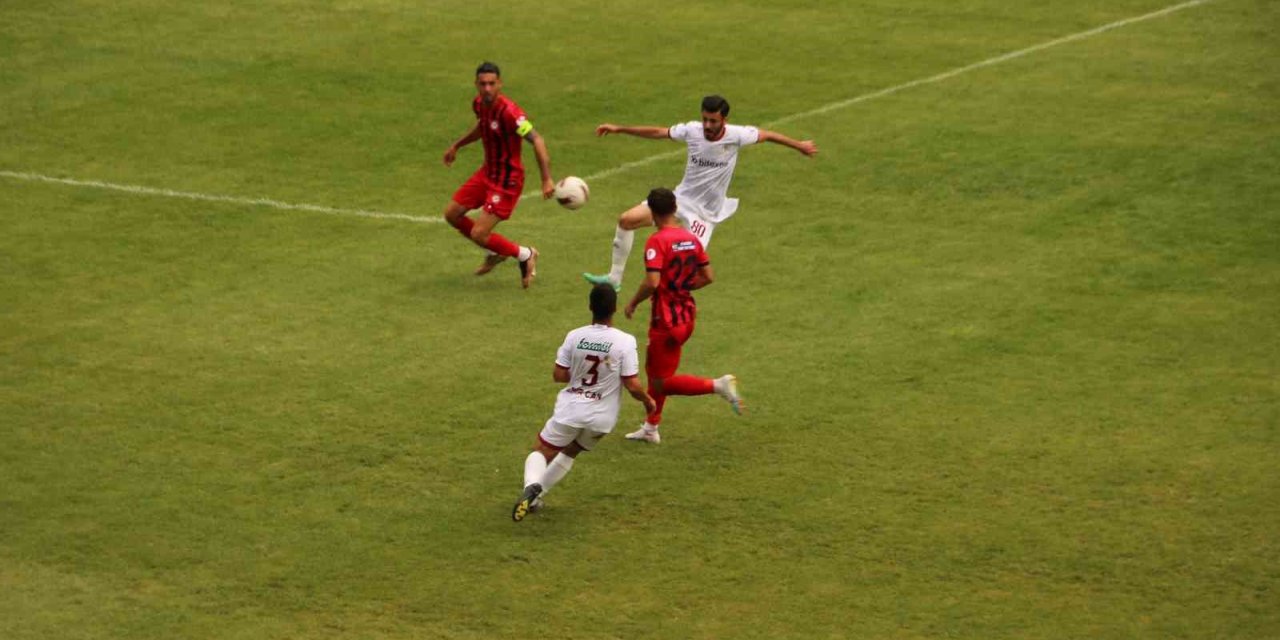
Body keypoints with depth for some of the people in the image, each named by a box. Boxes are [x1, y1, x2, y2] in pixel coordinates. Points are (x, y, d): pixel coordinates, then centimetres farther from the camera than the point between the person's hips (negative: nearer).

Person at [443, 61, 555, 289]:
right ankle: (496, 252, 33)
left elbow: (536, 140, -32)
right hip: (487, 173, 8)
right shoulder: (479, 104, -2)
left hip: (507, 180, -8)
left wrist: (547, 179, -39)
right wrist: (456, 146, 31)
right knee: (452, 214, 14)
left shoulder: (508, 111, -28)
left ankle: (525, 255, 13)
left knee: (478, 234, -12)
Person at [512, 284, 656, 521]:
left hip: (571, 409, -1)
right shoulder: (625, 341, -14)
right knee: (569, 452, 25)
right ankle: (535, 496, 19)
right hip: (602, 416, 1)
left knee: (541, 452, 10)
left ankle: (532, 485, -22)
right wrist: (648, 401, 6)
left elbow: (558, 375, -4)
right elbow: (632, 385, -14)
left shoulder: (574, 336, -9)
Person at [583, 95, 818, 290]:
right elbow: (657, 132, 0)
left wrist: (799, 145, 9)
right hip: (682, 197, 3)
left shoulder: (736, 136, -19)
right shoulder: (692, 130, -13)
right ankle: (614, 279, 6)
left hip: (706, 211, -3)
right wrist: (619, 129, 0)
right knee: (626, 220, -7)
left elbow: (767, 135, -3)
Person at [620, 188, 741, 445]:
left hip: (667, 320, -8)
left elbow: (652, 282, -27)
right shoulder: (692, 238, 3)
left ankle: (717, 386, -14)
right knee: (653, 368, 23)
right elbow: (708, 277, 7)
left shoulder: (657, 241, -19)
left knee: (662, 382, 1)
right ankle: (650, 428, 31)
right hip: (687, 315, 8)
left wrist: (632, 304, -12)